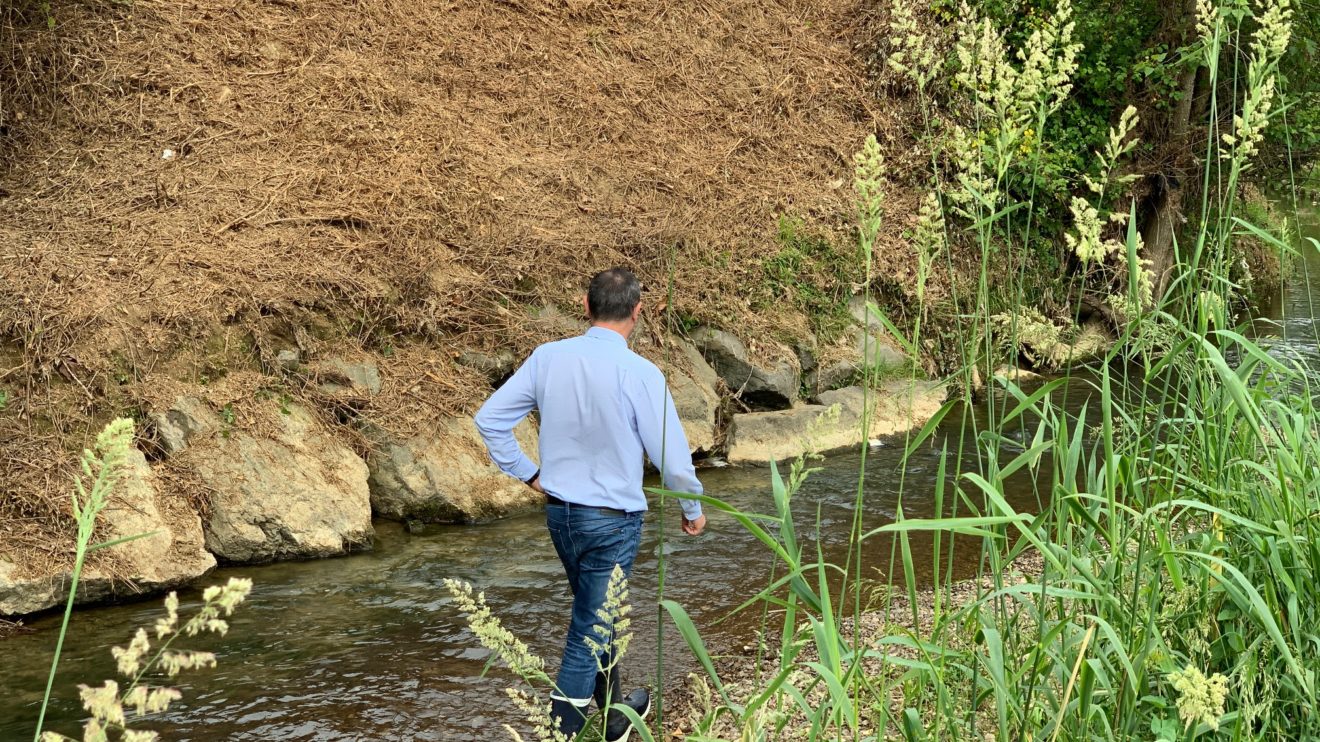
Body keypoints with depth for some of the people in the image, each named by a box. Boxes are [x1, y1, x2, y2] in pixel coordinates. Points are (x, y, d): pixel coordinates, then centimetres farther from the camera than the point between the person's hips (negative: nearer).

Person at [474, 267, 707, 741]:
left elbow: (489, 419, -1)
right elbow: (672, 454, -14)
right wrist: (692, 509, 2)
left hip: (559, 511, 6)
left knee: (598, 615, 24)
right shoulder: (639, 373, -19)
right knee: (591, 628, 4)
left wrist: (527, 473, 9)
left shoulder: (548, 358, -5)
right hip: (612, 519, -6)